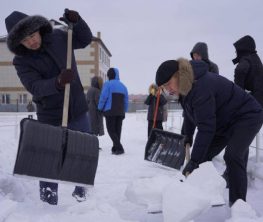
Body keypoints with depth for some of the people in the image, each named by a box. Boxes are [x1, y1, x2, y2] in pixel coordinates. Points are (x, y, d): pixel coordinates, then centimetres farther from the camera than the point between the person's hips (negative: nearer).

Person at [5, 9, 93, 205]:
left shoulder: (59, 37, -1)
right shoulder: (21, 61, -9)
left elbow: (86, 39, 12)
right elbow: (35, 87, -23)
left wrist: (75, 21, -7)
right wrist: (58, 83, -41)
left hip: (78, 112, 3)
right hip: (51, 118, -3)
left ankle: (80, 190, 40)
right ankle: (48, 203, 19)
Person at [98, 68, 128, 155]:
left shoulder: (108, 84, -5)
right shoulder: (123, 86, 14)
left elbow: (103, 97, -11)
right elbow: (126, 101, 13)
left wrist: (100, 108, 1)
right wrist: (124, 111, 19)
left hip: (110, 111, -6)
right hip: (120, 112, 6)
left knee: (111, 130, -2)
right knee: (117, 130, 11)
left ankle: (119, 148, -14)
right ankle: (115, 148, 12)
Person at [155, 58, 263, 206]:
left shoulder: (201, 88, -34)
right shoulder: (187, 86, -4)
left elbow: (206, 128, -36)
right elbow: (190, 115, 9)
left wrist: (194, 161, -34)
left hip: (247, 116, -9)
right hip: (225, 121, 10)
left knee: (232, 156, -26)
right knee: (203, 156, 4)